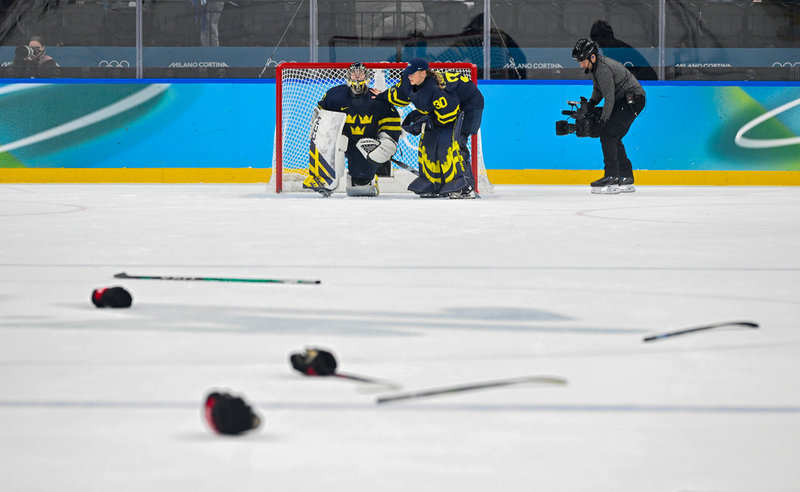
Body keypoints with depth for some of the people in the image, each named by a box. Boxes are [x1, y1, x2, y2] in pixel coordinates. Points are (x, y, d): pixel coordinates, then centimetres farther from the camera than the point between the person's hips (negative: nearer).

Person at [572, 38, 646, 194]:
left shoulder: (604, 69, -25)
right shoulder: (595, 65, 7)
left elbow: (610, 99, -26)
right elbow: (598, 89, 21)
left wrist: (601, 123, -25)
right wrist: (590, 104, 5)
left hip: (633, 98, -10)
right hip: (623, 100, 10)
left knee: (608, 135, -15)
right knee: (613, 138, 11)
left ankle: (611, 178, -17)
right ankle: (626, 179, 15)